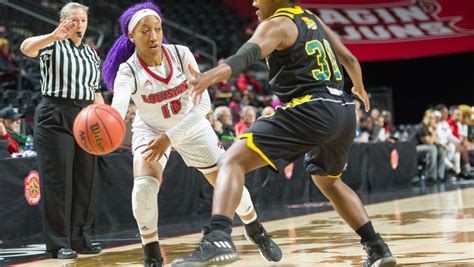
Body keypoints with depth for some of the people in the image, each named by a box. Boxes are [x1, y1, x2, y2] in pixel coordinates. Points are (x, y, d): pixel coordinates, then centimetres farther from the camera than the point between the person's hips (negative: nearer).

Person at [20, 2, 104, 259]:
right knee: (58, 180, -6)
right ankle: (59, 243, -2)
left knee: (85, 179, 5)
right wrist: (54, 35, -41)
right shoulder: (53, 46, -2)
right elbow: (26, 48, -24)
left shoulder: (92, 54, 17)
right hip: (54, 117, -6)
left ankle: (80, 239, 14)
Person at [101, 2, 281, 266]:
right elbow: (118, 106, -49)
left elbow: (203, 103, -27)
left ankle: (257, 232, 34)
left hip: (191, 126, 2)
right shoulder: (128, 71, -29)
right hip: (150, 130, -2)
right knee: (145, 185, -26)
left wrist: (170, 137, -35)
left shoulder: (181, 54, -25)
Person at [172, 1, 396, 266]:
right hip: (345, 112, 8)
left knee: (232, 162, -12)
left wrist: (212, 75, -38)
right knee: (328, 181, 34)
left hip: (311, 110, -8)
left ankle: (219, 238, -34)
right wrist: (360, 89, 54)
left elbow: (249, 53, -21)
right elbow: (349, 59, 33)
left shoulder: (276, 24, 1)